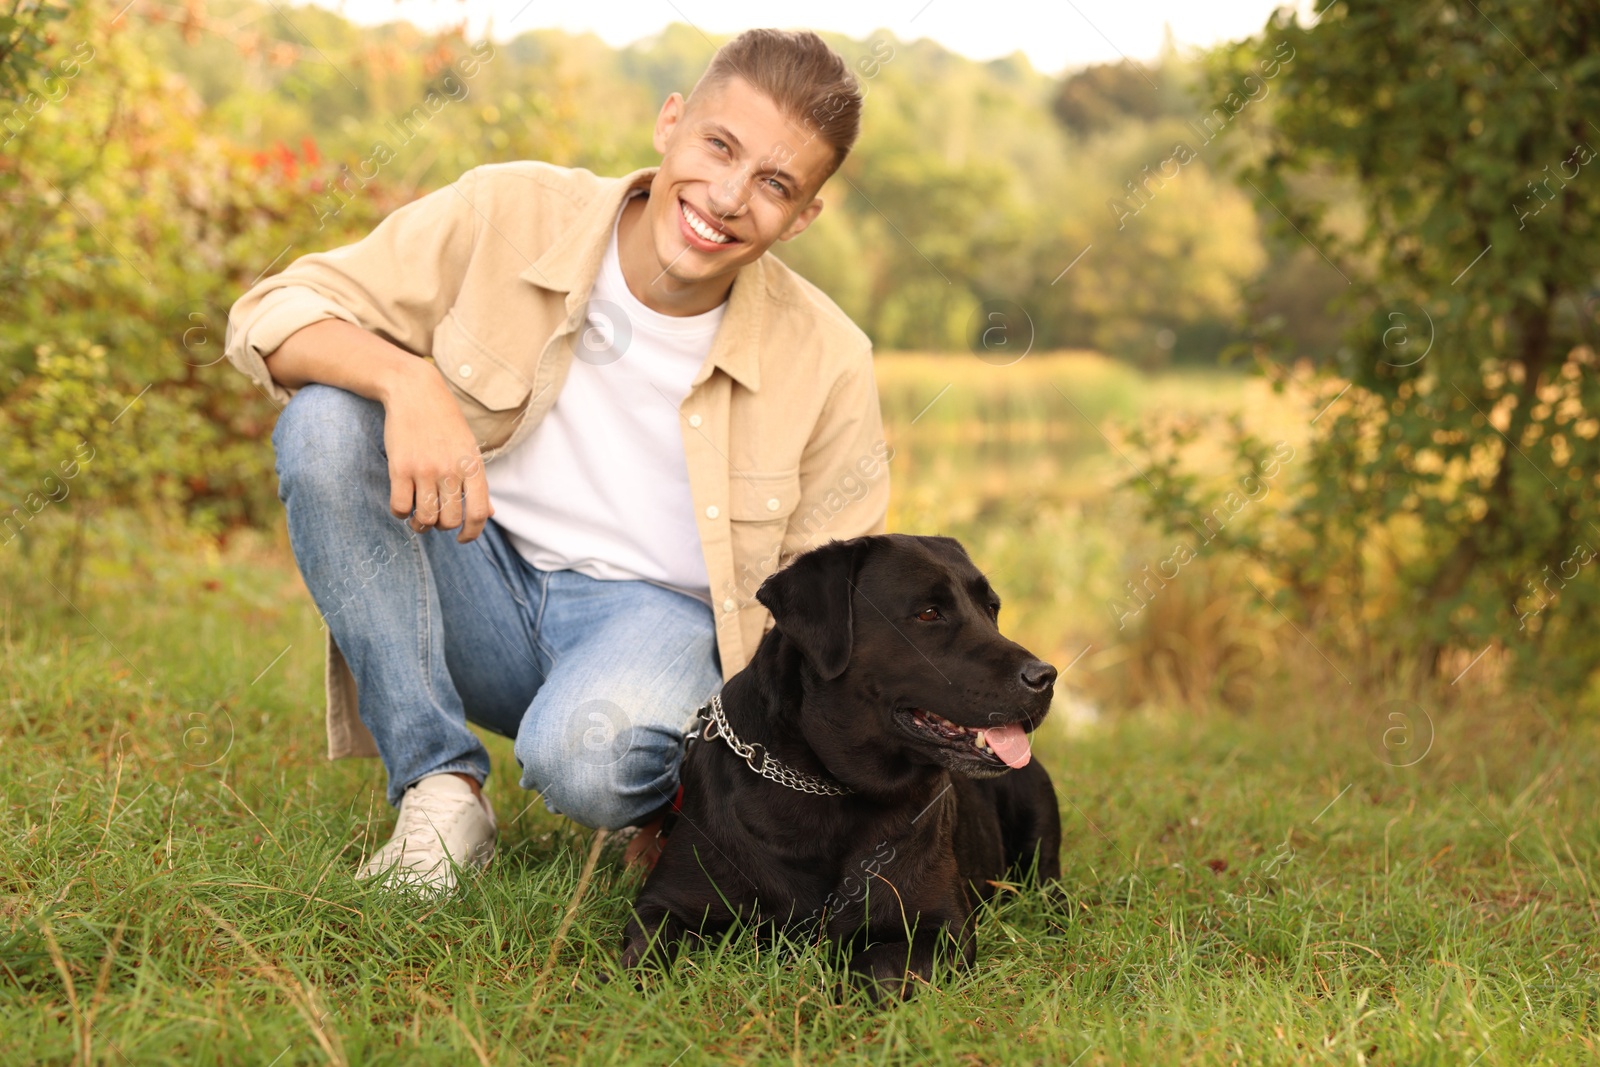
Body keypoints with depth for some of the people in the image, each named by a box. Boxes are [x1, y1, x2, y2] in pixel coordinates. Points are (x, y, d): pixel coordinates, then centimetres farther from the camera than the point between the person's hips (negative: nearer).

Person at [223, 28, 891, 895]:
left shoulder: (826, 363, -10)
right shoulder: (508, 215, -12)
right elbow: (271, 314, -11)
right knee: (324, 418, -24)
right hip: (483, 588, 3)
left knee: (583, 756, -38)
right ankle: (440, 790, -17)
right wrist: (407, 379, -33)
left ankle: (684, 780, 2)